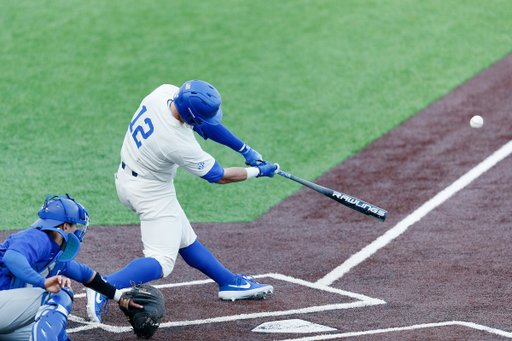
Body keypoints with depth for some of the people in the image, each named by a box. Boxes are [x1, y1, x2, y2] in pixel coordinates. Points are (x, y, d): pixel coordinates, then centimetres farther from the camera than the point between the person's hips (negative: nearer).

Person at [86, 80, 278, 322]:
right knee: (162, 262, -8)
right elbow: (220, 176, -18)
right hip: (152, 192, -9)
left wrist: (245, 150, 2)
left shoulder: (165, 93, -17)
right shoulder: (181, 145, -35)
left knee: (185, 240, 20)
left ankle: (230, 283, 33)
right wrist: (258, 171, -4)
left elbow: (206, 123, 0)